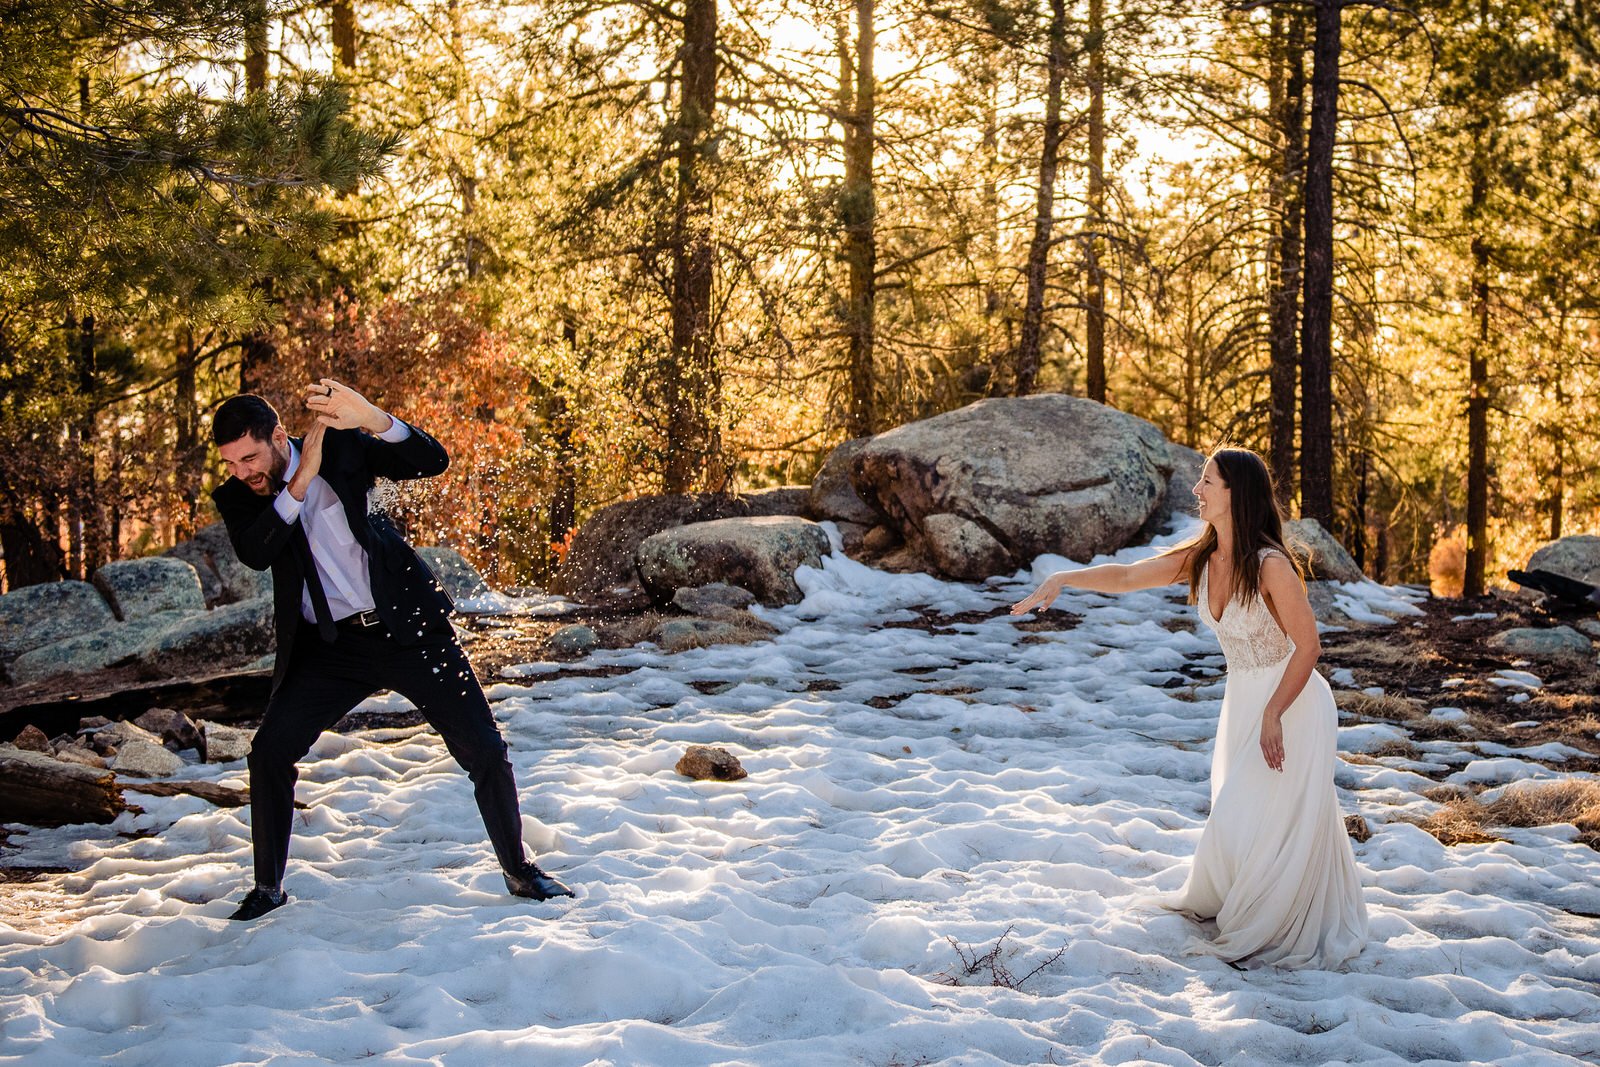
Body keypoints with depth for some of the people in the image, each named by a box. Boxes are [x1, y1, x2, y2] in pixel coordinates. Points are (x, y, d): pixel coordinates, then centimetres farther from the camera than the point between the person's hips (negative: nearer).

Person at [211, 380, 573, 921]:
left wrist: (373, 420, -32)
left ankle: (518, 869, 16)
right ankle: (268, 885, 7)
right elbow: (254, 553, -21)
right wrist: (302, 480, -27)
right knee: (269, 751, -12)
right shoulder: (236, 497, -1)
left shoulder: (343, 448, -5)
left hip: (407, 624, -1)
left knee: (483, 748, -3)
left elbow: (433, 461, -15)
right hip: (328, 646, 2)